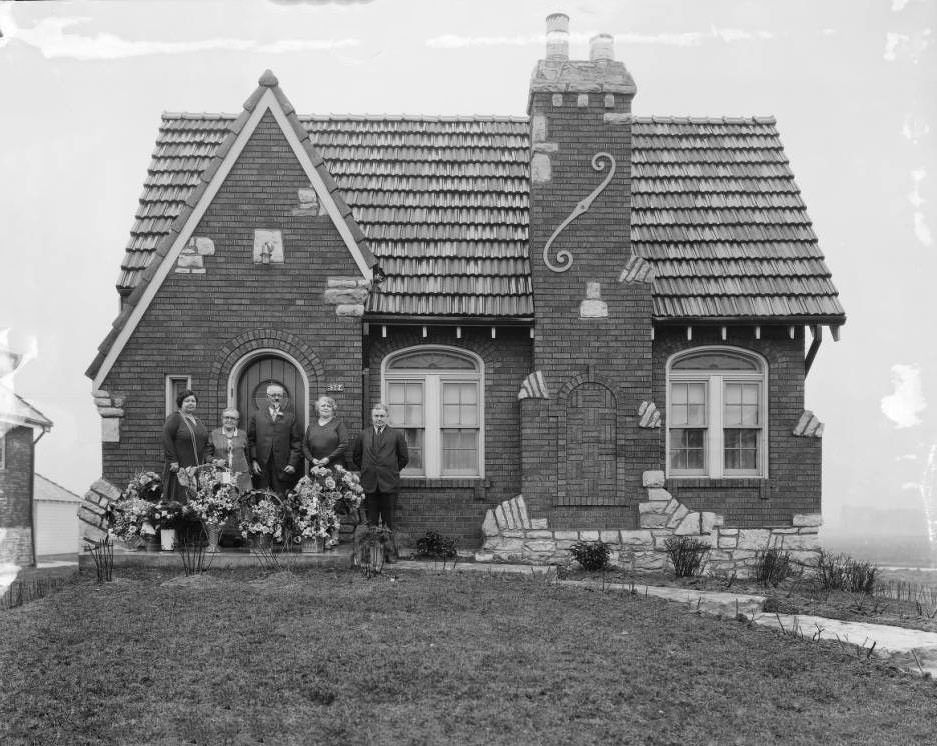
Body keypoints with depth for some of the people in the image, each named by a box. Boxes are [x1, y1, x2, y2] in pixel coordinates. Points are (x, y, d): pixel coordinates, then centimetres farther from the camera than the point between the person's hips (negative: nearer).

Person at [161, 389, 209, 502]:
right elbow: (166, 439, -11)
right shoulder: (174, 418, -4)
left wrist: (204, 462, 14)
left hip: (197, 468, 6)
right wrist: (173, 461, -16)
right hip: (179, 467, -6)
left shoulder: (196, 420, 18)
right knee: (179, 497, -7)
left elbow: (204, 442, 24)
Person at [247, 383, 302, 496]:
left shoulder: (290, 417, 9)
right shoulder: (256, 416, 10)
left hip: (283, 469, 0)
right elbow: (251, 440, 7)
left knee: (281, 498, -2)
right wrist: (253, 460, -4)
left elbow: (296, 442, 6)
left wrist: (293, 463, -3)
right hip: (261, 467, 0)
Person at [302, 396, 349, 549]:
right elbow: (305, 446, 14)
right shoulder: (312, 425, 16)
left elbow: (344, 444, -5)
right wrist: (312, 459, -3)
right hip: (315, 468, 4)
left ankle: (332, 536, -7)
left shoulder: (338, 424, 4)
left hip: (334, 467, -4)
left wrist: (328, 459, -11)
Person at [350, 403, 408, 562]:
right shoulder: (363, 435, 10)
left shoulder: (396, 435, 3)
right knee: (371, 521, 6)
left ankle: (391, 552, 9)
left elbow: (404, 458, 8)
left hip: (389, 484, -2)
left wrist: (392, 470, 5)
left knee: (388, 521, 3)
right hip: (369, 484, 2)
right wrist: (366, 470, 10)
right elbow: (356, 457, 18)